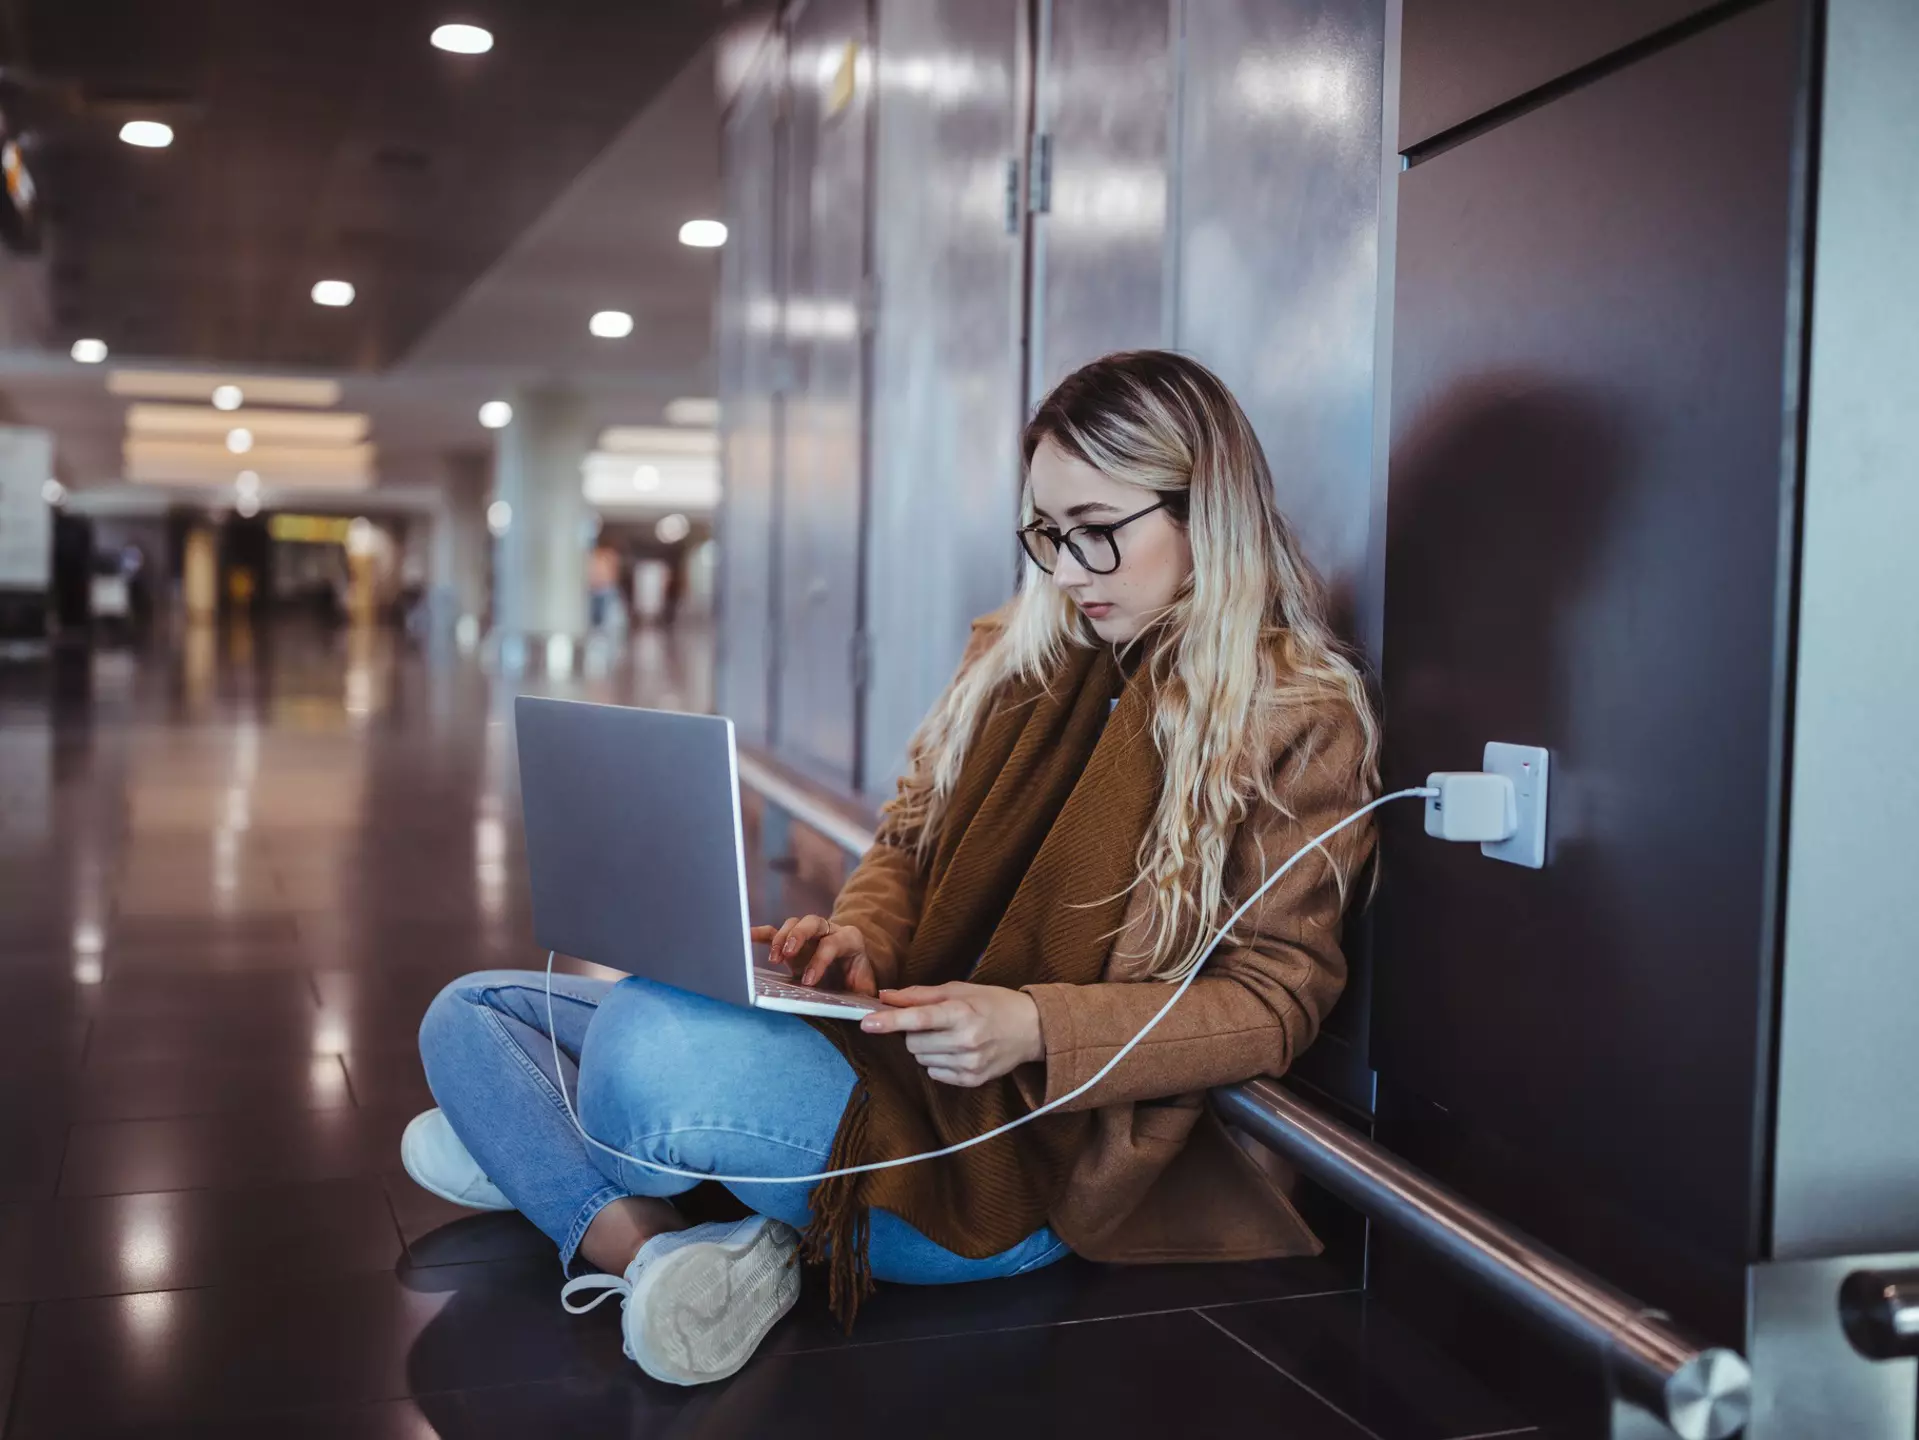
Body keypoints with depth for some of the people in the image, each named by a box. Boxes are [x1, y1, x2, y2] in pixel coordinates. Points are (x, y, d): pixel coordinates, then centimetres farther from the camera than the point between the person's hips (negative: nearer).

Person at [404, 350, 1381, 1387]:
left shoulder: (1303, 719, -6)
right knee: (469, 1012, 7)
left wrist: (1034, 1027, -23)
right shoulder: (1017, 652, 13)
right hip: (892, 1046, 8)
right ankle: (650, 1248, -12)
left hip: (1029, 1150, -7)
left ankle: (532, 1155, 1)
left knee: (649, 1037, -30)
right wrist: (861, 935, -6)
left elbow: (1272, 1000, -10)